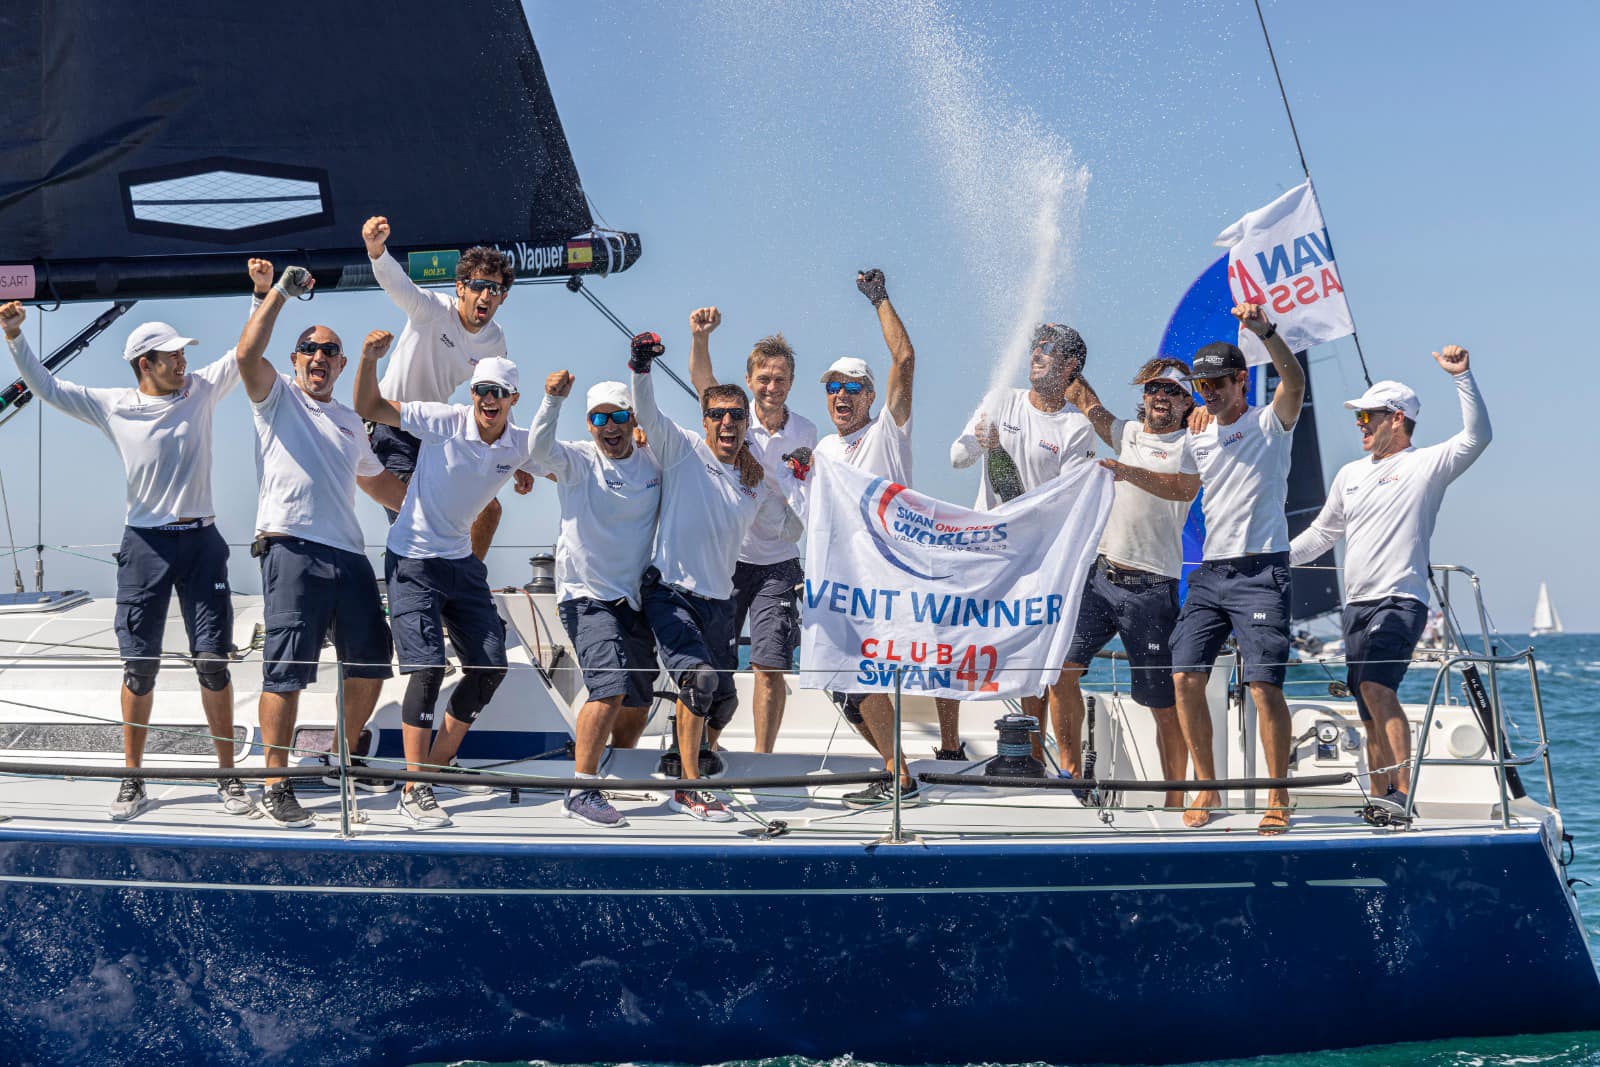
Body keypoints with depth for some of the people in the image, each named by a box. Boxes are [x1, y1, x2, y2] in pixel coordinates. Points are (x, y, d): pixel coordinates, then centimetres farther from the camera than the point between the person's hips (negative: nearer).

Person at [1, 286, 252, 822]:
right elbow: (46, 387, 5)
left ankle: (228, 775, 8)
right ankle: (133, 778, 12)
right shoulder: (112, 406, 2)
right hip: (145, 544, 0)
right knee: (139, 666, 1)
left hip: (201, 541, 1)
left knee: (213, 661, -1)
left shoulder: (201, 390, 5)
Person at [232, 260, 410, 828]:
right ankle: (276, 784, -5)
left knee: (372, 660, 11)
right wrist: (279, 291, -8)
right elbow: (247, 354, -11)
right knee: (286, 669, -10)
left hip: (349, 554, 7)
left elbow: (378, 481, 37)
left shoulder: (351, 422, 26)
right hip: (291, 548, -7)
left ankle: (345, 759, 29)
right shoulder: (277, 396, 8)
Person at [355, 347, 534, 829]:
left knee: (491, 667, 4)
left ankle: (439, 765, 22)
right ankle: (413, 790, -6)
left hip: (462, 561, 6)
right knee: (428, 668, -14)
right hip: (413, 562, -6)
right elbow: (369, 407, -15)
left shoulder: (521, 445, -3)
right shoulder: (443, 421, -17)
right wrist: (369, 359, -31)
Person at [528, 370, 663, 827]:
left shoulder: (654, 465, 7)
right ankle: (581, 792, -19)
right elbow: (539, 450, -23)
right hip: (587, 596, -5)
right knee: (611, 687, -22)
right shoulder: (578, 461, -3)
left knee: (637, 705, 12)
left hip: (635, 599, 5)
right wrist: (553, 400, -36)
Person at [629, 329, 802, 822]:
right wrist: (641, 368, -34)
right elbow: (647, 413, -17)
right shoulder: (682, 449, -3)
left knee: (723, 700, 12)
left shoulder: (757, 482, 11)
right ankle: (688, 789, -18)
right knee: (700, 678, -24)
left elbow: (791, 528, 19)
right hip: (670, 592, -6)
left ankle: (700, 759, 42)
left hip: (718, 601, 6)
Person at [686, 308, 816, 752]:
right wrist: (700, 336, -41)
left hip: (778, 562, 0)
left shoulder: (806, 433, 2)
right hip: (726, 555, 0)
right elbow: (701, 378, -23)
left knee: (770, 666, -5)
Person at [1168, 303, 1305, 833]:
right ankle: (1207, 789, 9)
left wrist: (1266, 330, -34)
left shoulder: (1270, 424, 0)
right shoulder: (1196, 439, 17)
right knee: (1186, 676, -3)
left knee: (1264, 685, -12)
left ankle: (1278, 799, -1)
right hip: (1209, 571, 6)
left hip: (1260, 571, -6)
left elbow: (1294, 380, -18)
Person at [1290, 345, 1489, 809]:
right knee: (1370, 711, 7)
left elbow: (1478, 437, -15)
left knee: (1376, 687, -26)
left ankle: (1404, 790, -27)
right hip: (1357, 605, 7)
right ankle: (1380, 800, 11)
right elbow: (1322, 533, 29)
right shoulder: (1350, 475, 20)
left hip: (1401, 601, -7)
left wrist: (1462, 377, -22)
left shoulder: (1427, 465, -1)